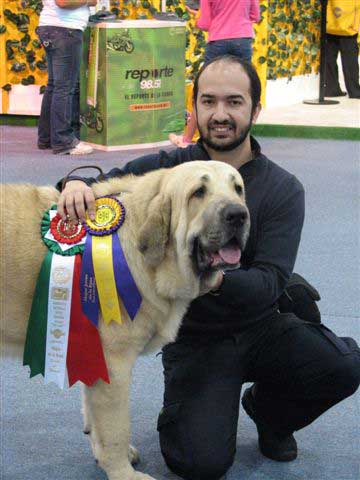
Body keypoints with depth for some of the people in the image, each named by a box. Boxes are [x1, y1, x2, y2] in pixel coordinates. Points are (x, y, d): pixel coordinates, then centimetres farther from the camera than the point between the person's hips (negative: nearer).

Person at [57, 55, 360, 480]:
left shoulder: (283, 190, -7)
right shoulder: (169, 167, -5)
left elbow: (271, 282, -16)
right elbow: (106, 181, -4)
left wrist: (215, 278, -37)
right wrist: (77, 182, -30)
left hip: (260, 325, 2)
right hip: (193, 337, -1)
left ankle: (268, 411, 7)